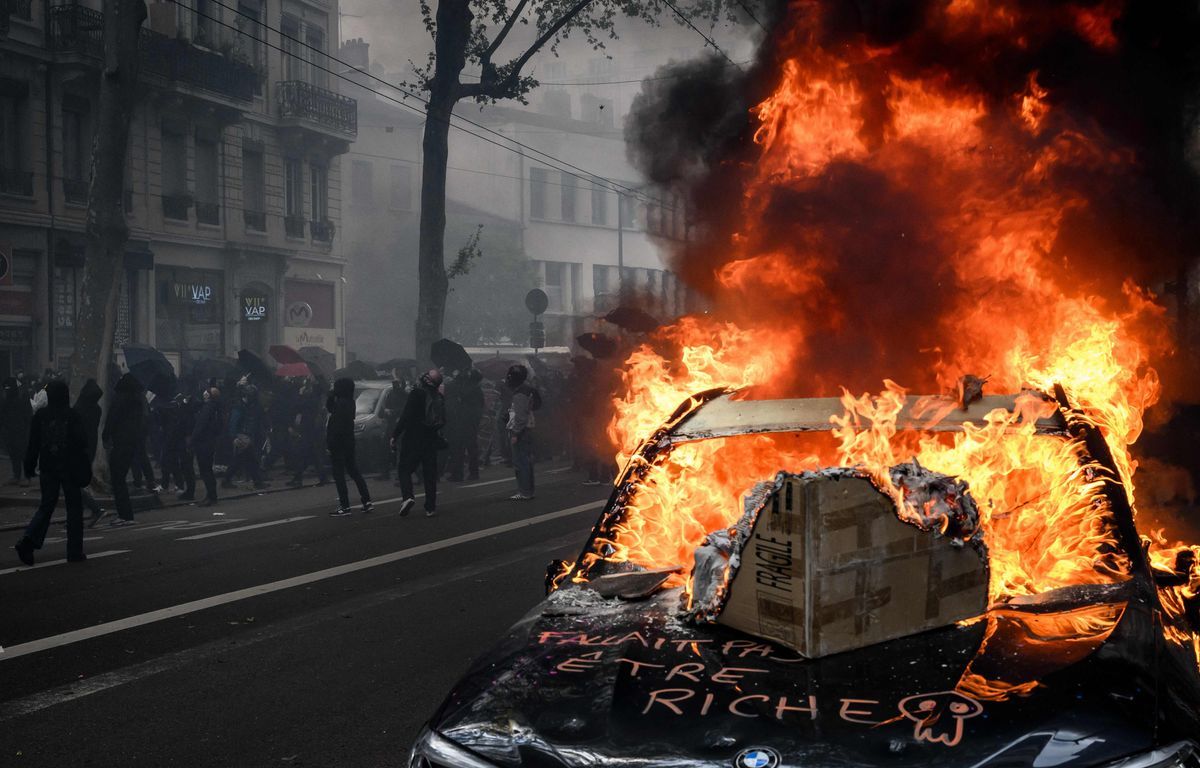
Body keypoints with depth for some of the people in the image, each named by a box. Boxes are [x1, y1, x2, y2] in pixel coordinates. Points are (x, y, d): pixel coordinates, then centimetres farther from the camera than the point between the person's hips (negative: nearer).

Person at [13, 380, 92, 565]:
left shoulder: (40, 415, 0)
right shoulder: (73, 416, -10)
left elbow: (33, 444, 3)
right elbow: (81, 444, -9)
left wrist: (29, 467, 10)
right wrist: (84, 470, 1)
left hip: (48, 468, 3)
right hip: (69, 467, -3)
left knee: (46, 505, 13)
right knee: (74, 507, 6)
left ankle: (29, 539, -10)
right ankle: (74, 552, 6)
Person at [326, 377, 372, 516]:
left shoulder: (341, 404, -20)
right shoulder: (349, 402, 8)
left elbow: (337, 427, -22)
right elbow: (329, 407, 20)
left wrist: (330, 443, -18)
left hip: (339, 443, -9)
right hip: (349, 442, 9)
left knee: (339, 474, -2)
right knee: (353, 471, 15)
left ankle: (344, 506, 0)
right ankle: (367, 501, 14)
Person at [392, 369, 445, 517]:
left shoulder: (417, 394, -14)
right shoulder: (440, 398, 5)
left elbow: (406, 416, -17)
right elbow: (443, 421, 13)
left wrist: (395, 435, -13)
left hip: (412, 438, -5)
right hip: (431, 439, 5)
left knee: (404, 468, 4)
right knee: (430, 473, 9)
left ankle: (407, 496, -19)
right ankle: (430, 508, 9)